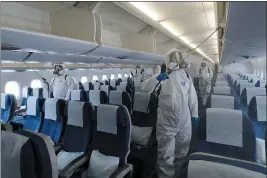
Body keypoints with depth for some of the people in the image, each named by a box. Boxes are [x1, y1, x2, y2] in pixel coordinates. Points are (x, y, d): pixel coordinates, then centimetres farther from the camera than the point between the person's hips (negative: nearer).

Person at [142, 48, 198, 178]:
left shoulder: (185, 75, 6)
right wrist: (156, 78, -27)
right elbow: (144, 88, -11)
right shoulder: (161, 76, -1)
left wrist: (194, 114, 8)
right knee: (166, 155, 6)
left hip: (185, 122, 3)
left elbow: (192, 96, 9)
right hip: (166, 123, -3)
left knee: (182, 153, 22)